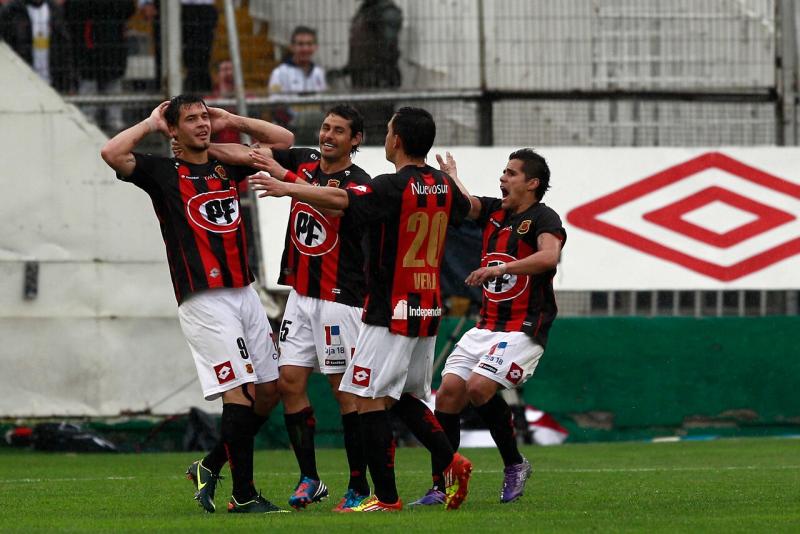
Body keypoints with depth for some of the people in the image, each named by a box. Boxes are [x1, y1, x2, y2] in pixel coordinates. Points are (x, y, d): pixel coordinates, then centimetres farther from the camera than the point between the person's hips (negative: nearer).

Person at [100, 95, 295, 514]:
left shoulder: (227, 166, 17)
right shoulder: (163, 173, 1)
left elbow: (283, 139, 25)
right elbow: (112, 153, -15)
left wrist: (230, 121, 17)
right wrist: (151, 123, -1)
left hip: (244, 292, 7)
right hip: (204, 301, -7)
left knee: (269, 391, 6)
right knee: (240, 393, -13)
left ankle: (210, 467, 21)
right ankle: (243, 495, -8)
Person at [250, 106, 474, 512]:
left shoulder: (393, 187, -16)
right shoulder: (443, 186, 8)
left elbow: (339, 199, -31)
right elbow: (467, 208, 32)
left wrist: (285, 188, -28)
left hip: (390, 311, -8)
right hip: (428, 310, 8)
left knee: (369, 400, -5)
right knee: (405, 399, 20)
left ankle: (386, 496, -8)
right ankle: (448, 461, 6)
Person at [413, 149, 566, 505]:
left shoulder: (543, 218, -10)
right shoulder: (494, 212, 14)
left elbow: (549, 256, -29)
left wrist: (501, 268, -35)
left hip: (523, 330, -7)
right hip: (486, 326, 7)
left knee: (479, 387, -23)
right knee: (449, 391, -4)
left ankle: (514, 464, -3)